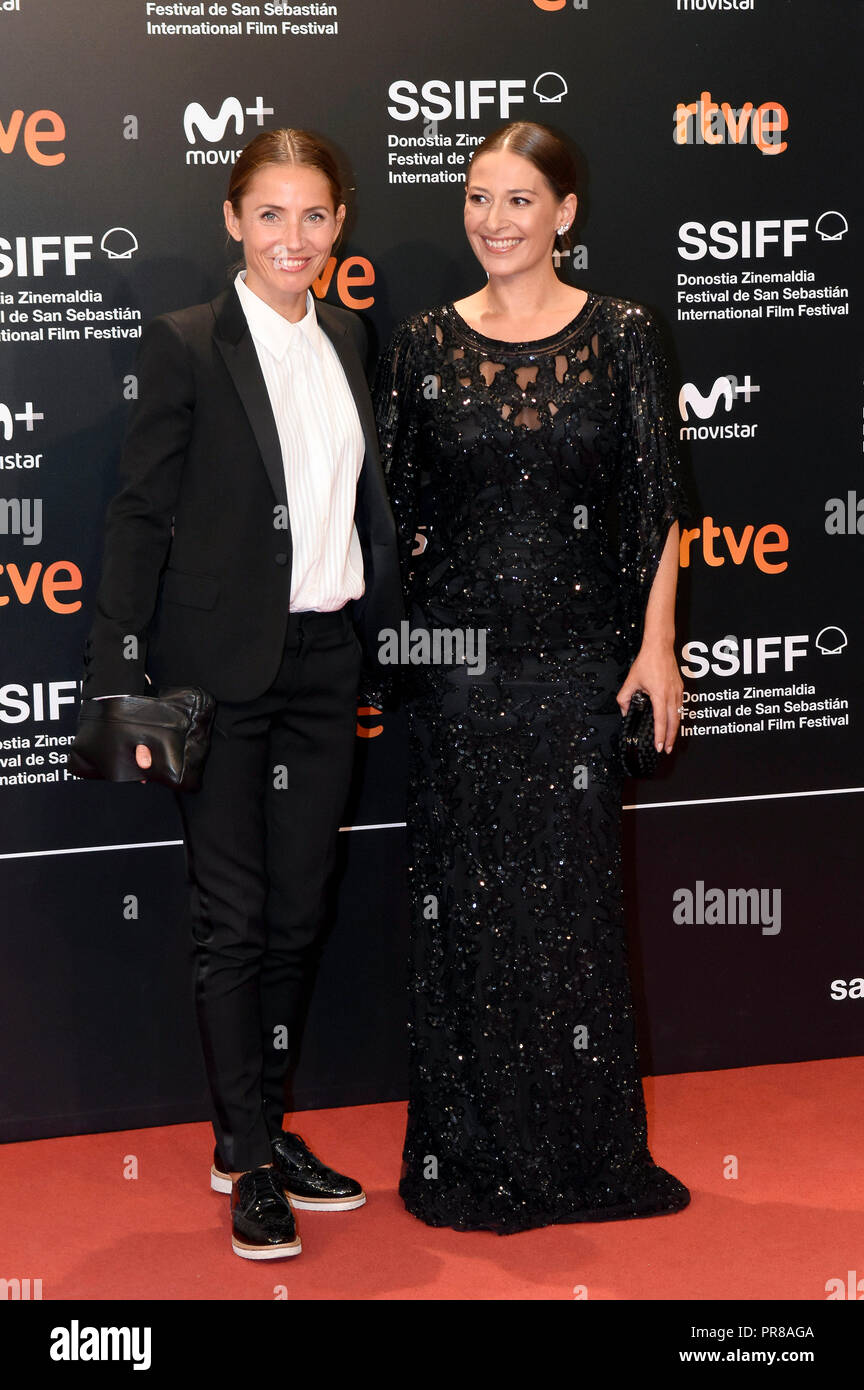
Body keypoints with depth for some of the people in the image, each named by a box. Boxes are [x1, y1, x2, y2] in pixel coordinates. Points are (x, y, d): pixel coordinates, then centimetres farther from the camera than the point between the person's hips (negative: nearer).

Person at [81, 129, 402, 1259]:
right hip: (223, 668, -6)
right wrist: (124, 682, -13)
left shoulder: (344, 338, 10)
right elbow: (141, 518, -9)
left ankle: (259, 1131, 26)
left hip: (325, 662, 6)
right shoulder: (186, 346, -8)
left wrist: (384, 626, 12)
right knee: (232, 917, 1)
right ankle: (251, 1163, 11)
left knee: (297, 911, 12)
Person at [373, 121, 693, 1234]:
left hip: (579, 650, -1)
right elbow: (393, 506, 7)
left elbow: (657, 500, 2)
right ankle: (471, 1153, 15)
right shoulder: (425, 345, 5)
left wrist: (657, 640, -3)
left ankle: (583, 1150, 17)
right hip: (457, 651, 1)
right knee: (465, 887, 3)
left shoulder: (620, 335, 2)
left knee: (574, 888, 4)